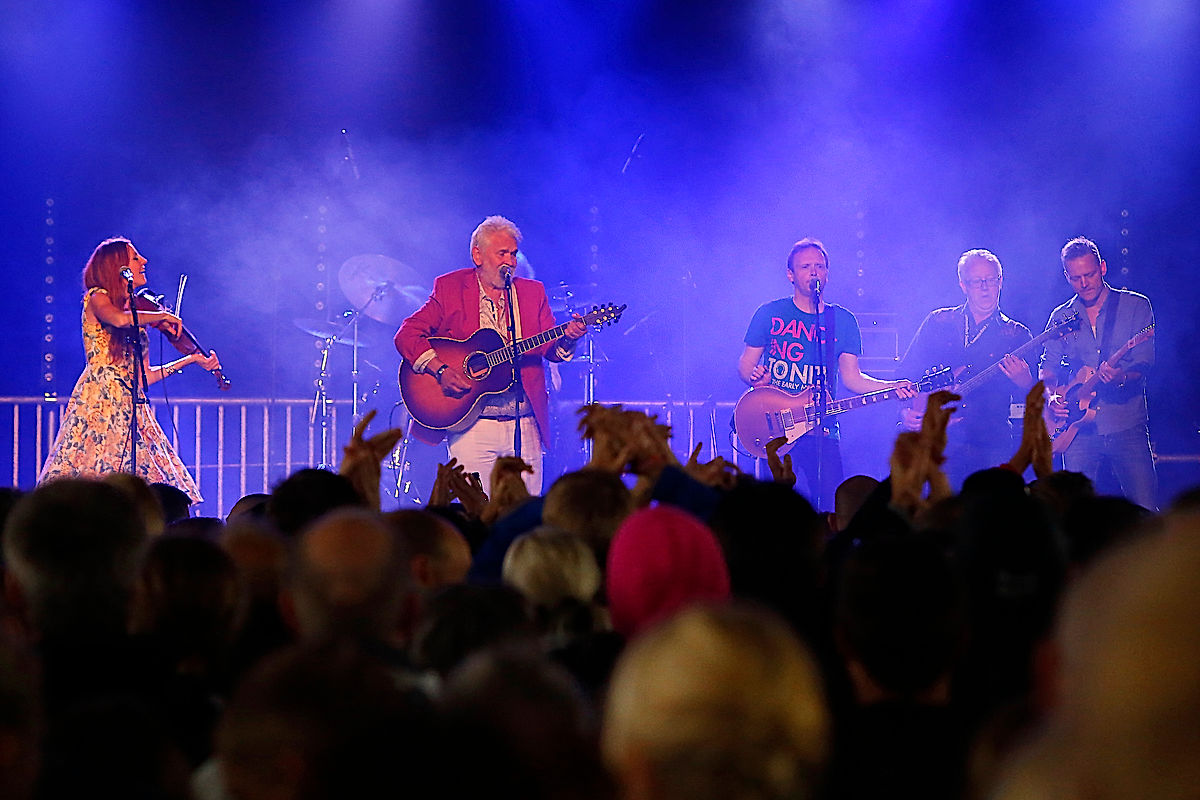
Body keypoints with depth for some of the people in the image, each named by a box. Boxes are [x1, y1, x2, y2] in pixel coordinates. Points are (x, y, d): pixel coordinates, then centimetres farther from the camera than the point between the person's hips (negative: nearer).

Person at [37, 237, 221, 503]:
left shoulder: (137, 311, 22)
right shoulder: (97, 299, 2)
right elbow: (119, 319, -24)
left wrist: (192, 360, 20)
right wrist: (163, 316, -9)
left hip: (129, 408, 7)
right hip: (100, 402, -7)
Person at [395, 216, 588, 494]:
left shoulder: (533, 292, 13)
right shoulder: (449, 288, 4)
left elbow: (550, 348, 6)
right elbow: (406, 335, -3)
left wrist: (567, 339, -17)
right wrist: (440, 370, -17)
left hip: (525, 428, 3)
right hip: (471, 425, -3)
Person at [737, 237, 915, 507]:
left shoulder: (843, 320, 9)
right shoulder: (770, 313, 6)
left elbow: (852, 376, 5)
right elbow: (745, 364, 11)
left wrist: (892, 387, -11)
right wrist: (756, 378, -13)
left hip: (821, 431, 1)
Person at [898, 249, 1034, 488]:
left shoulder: (1018, 336, 10)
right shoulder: (938, 322, 13)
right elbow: (906, 374, 14)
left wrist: (1025, 383, -17)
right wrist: (906, 412, -3)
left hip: (991, 447, 0)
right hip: (939, 442, 0)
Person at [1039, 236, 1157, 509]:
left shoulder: (1135, 305, 3)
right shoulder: (1061, 317, 13)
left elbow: (1144, 362, -5)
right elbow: (1048, 367, 16)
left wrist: (1121, 377, -26)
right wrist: (1051, 395, -5)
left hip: (1127, 427, -2)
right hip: (1080, 430, 2)